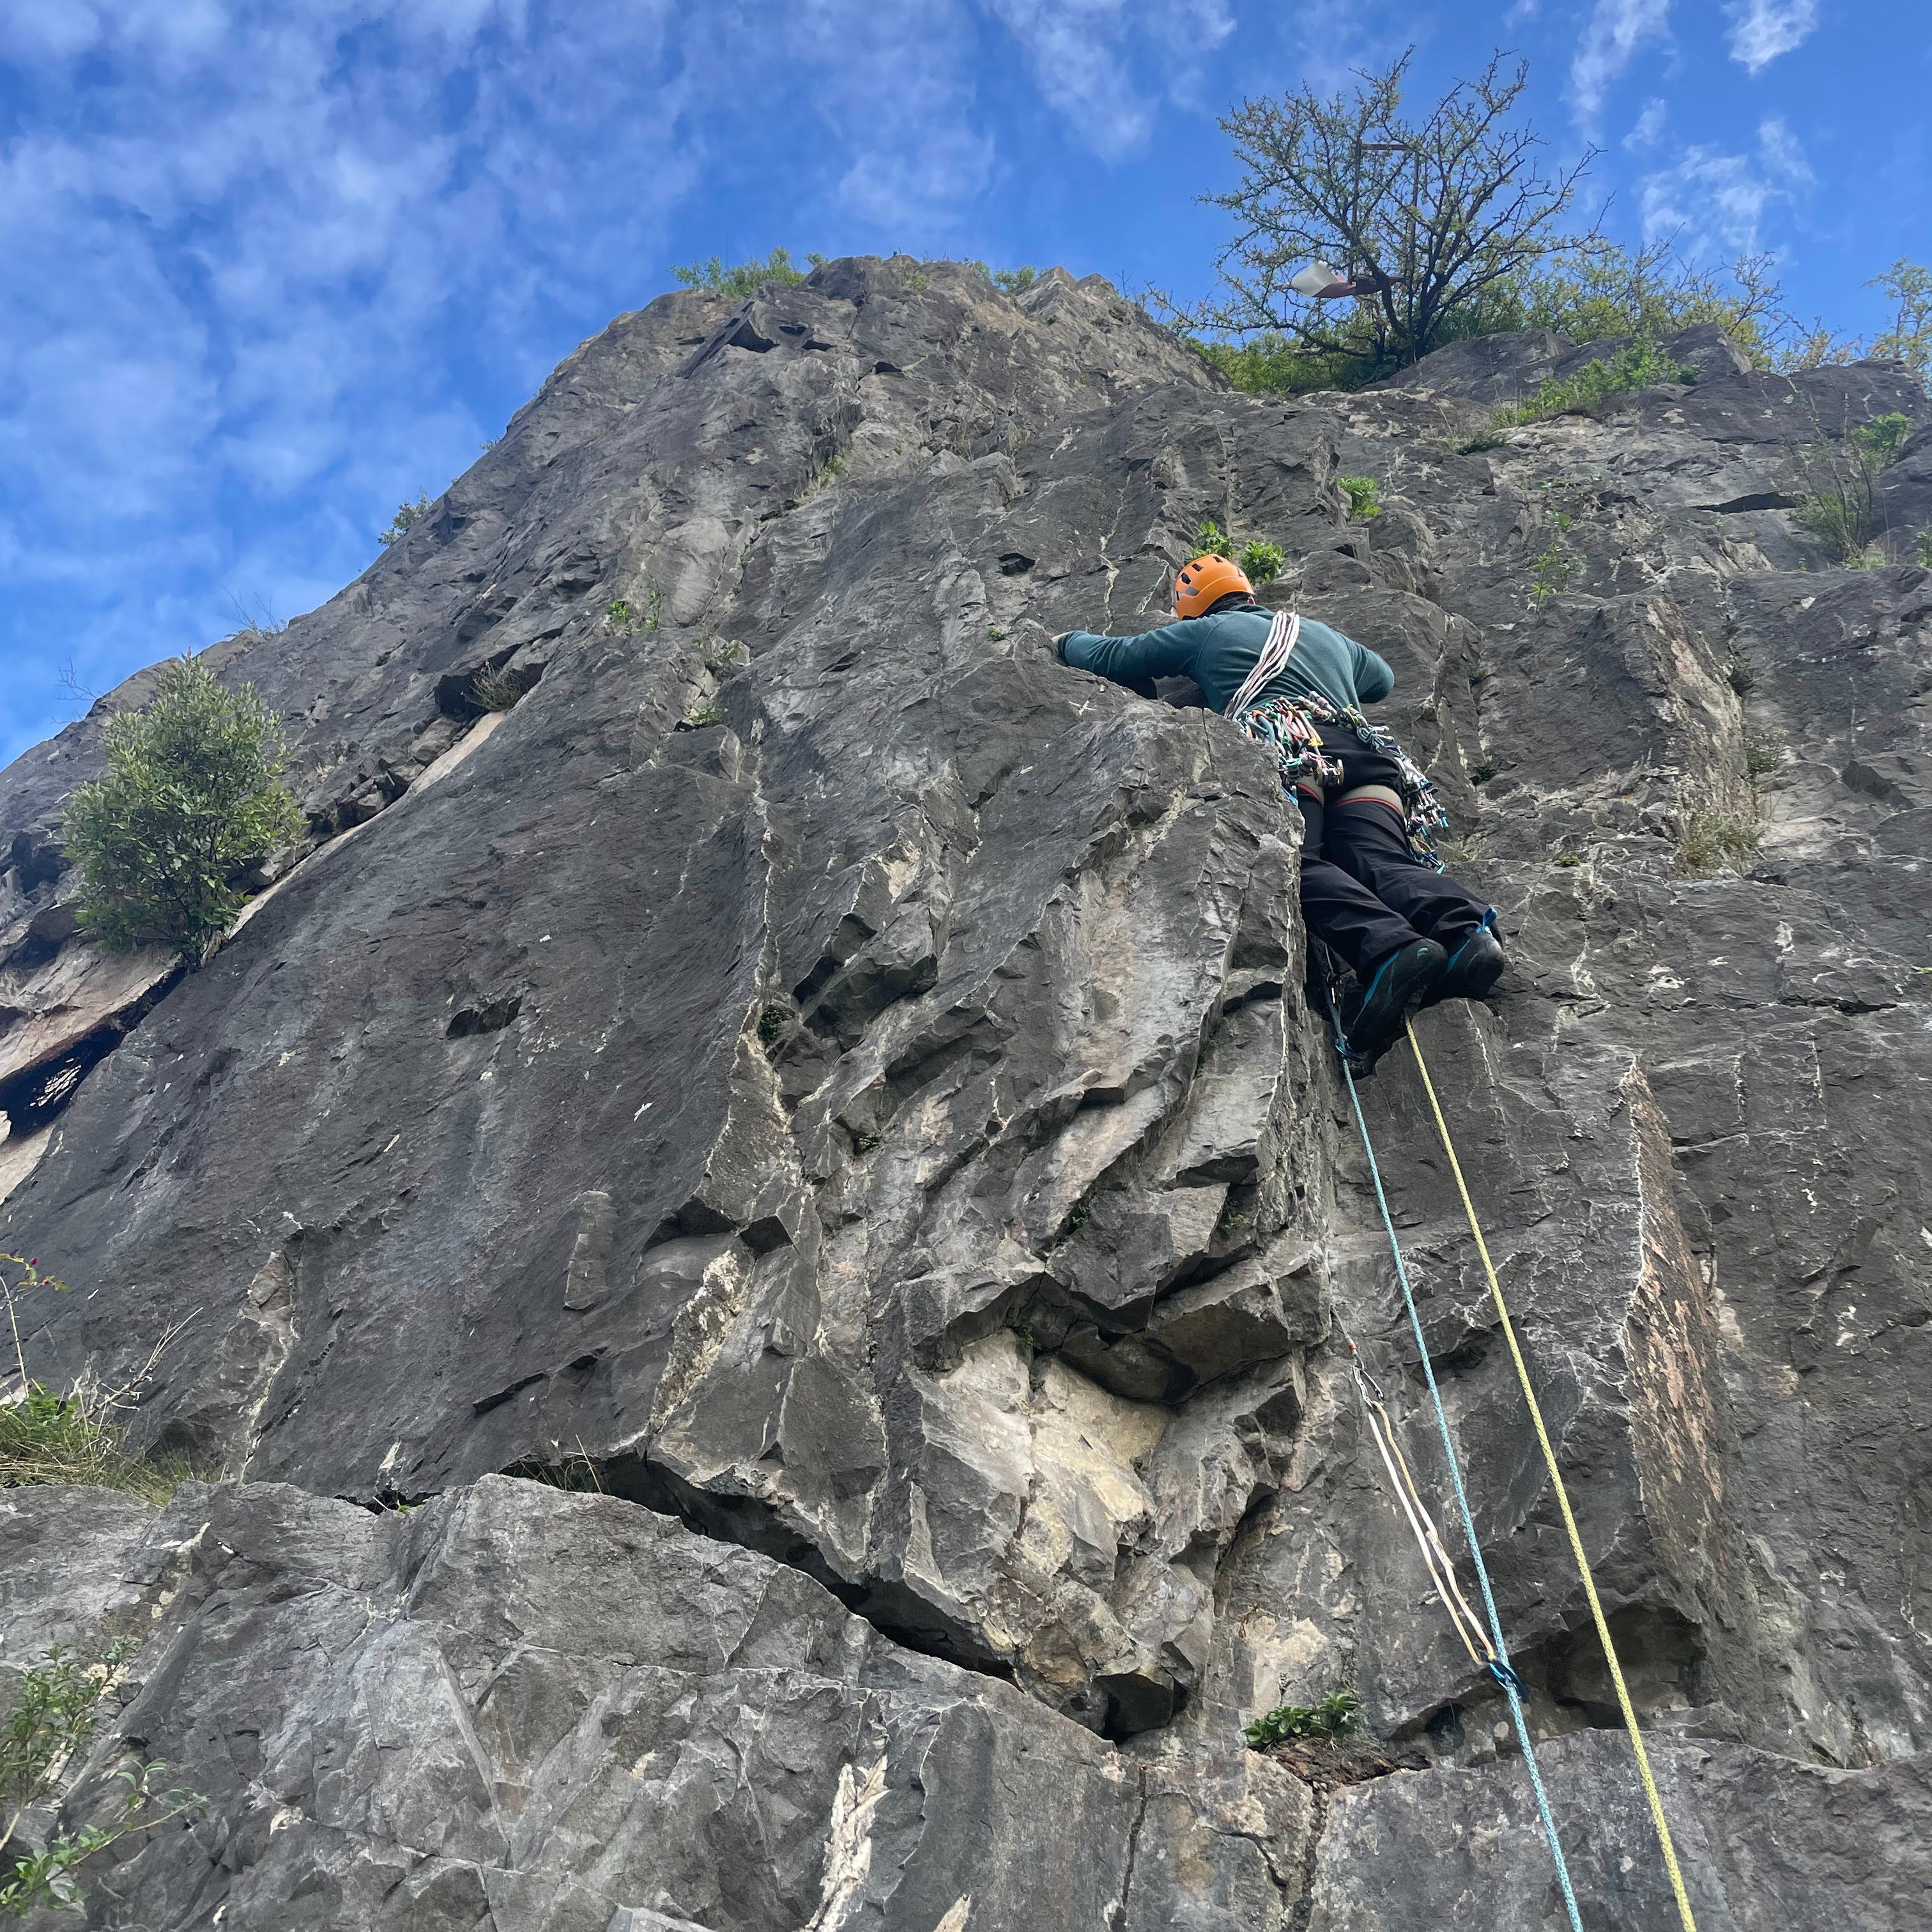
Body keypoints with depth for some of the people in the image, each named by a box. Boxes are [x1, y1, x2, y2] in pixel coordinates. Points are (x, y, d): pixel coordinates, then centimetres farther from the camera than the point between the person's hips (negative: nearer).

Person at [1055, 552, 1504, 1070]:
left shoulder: (1204, 631, 27)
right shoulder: (1325, 634, 41)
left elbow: (1109, 657, 32)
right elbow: (1383, 680, 59)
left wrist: (1070, 640, 53)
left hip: (1288, 746, -5)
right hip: (1367, 750, 5)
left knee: (1293, 862, -24)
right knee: (1383, 862, -14)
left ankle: (1388, 947, -51)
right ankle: (1465, 928, -45)